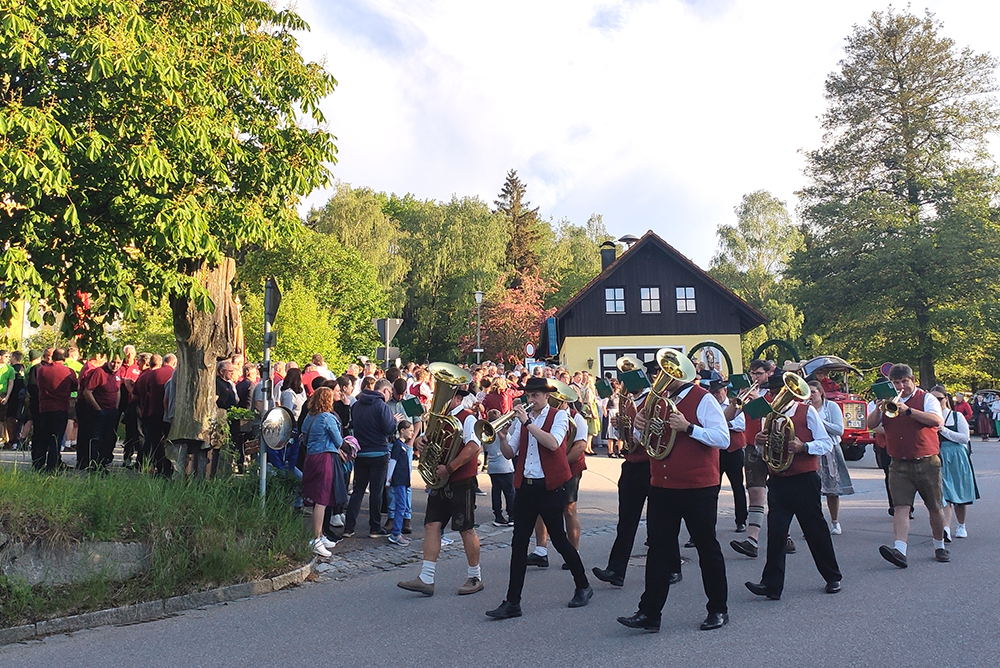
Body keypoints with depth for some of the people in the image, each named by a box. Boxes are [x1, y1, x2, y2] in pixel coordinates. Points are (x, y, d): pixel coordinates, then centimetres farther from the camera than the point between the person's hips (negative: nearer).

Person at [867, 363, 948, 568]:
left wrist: (908, 410, -24)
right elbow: (871, 424, 2)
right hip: (899, 465, 1)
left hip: (927, 463, -1)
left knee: (935, 507, 9)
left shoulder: (926, 398, 2)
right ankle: (900, 550, -20)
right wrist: (878, 409, -17)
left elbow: (937, 420, -16)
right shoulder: (887, 402, 11)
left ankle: (939, 546, 30)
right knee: (901, 507, -10)